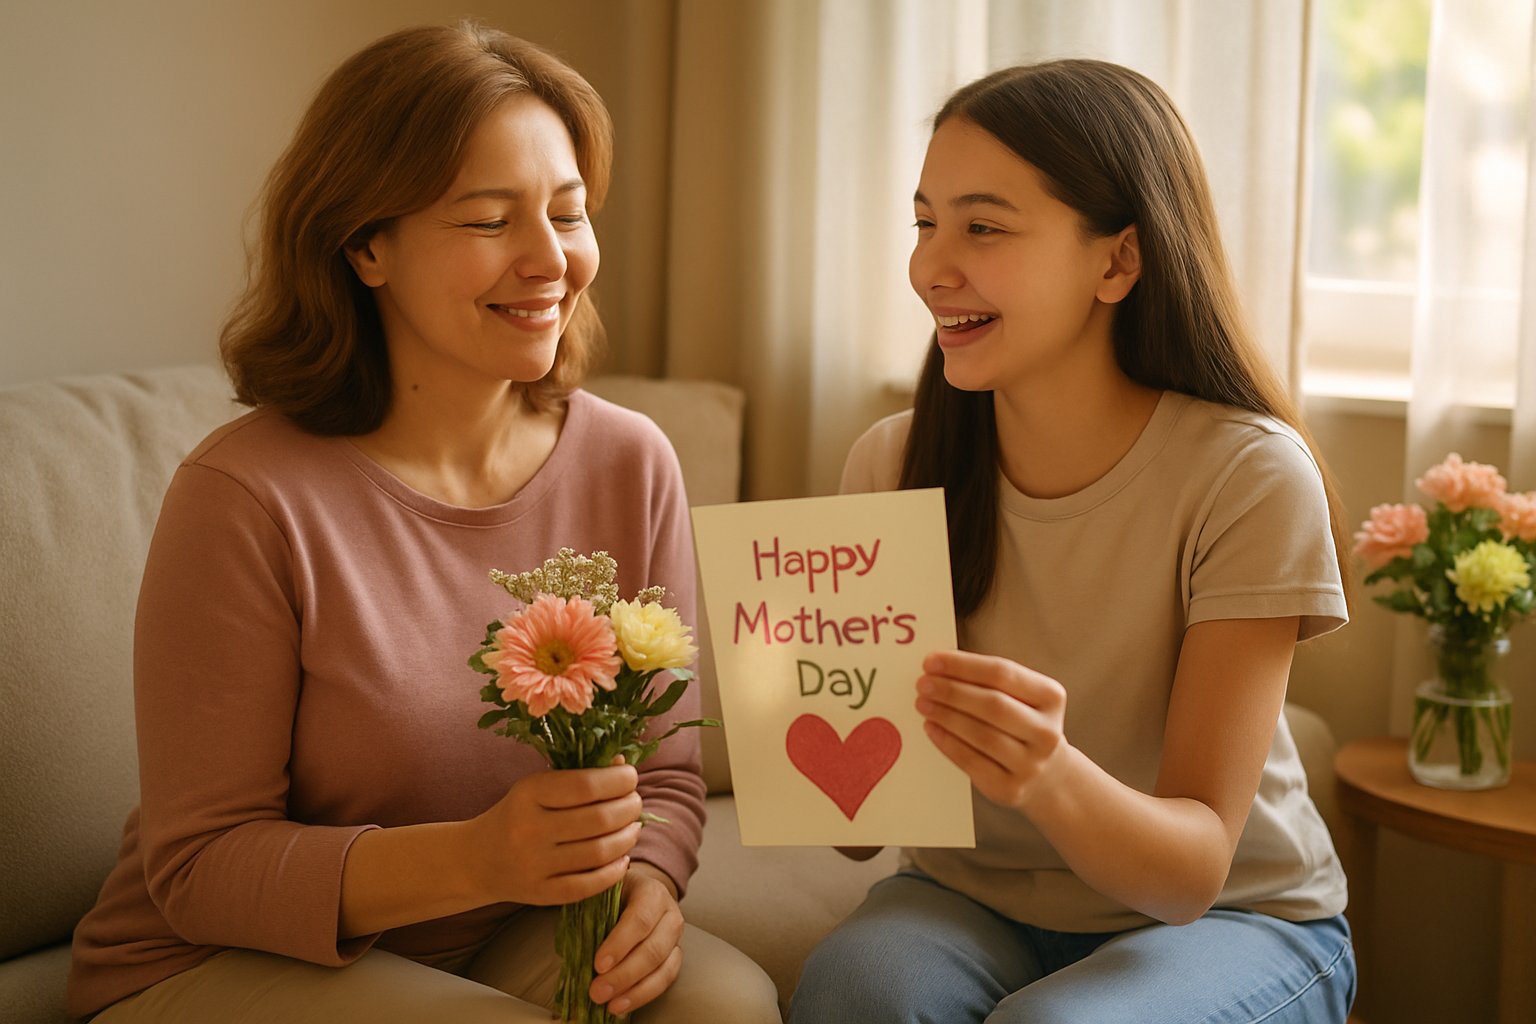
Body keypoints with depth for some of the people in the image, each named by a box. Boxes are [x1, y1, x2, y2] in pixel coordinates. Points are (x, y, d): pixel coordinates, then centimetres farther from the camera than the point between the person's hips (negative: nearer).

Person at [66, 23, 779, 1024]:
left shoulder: (631, 463, -4)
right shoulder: (249, 495, -19)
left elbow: (667, 772, 4)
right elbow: (199, 869, -16)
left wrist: (645, 883, -20)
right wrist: (475, 858, -31)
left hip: (509, 937, 5)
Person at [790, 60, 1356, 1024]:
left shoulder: (1250, 478, -18)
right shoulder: (894, 465, -8)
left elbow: (1196, 867, -20)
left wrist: (1052, 779, -41)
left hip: (1233, 916, -2)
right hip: (973, 898, 2)